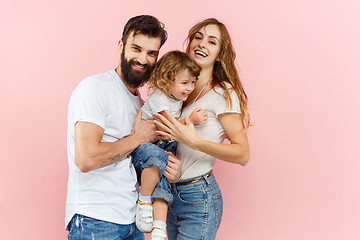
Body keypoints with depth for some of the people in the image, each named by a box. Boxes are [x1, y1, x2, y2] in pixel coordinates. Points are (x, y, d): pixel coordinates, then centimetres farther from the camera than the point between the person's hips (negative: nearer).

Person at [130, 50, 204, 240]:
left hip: (163, 146, 8)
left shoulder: (177, 97, 5)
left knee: (163, 181, -11)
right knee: (158, 157, -38)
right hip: (141, 144, -8)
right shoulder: (159, 99, -21)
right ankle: (143, 201, -20)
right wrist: (191, 120, -30)